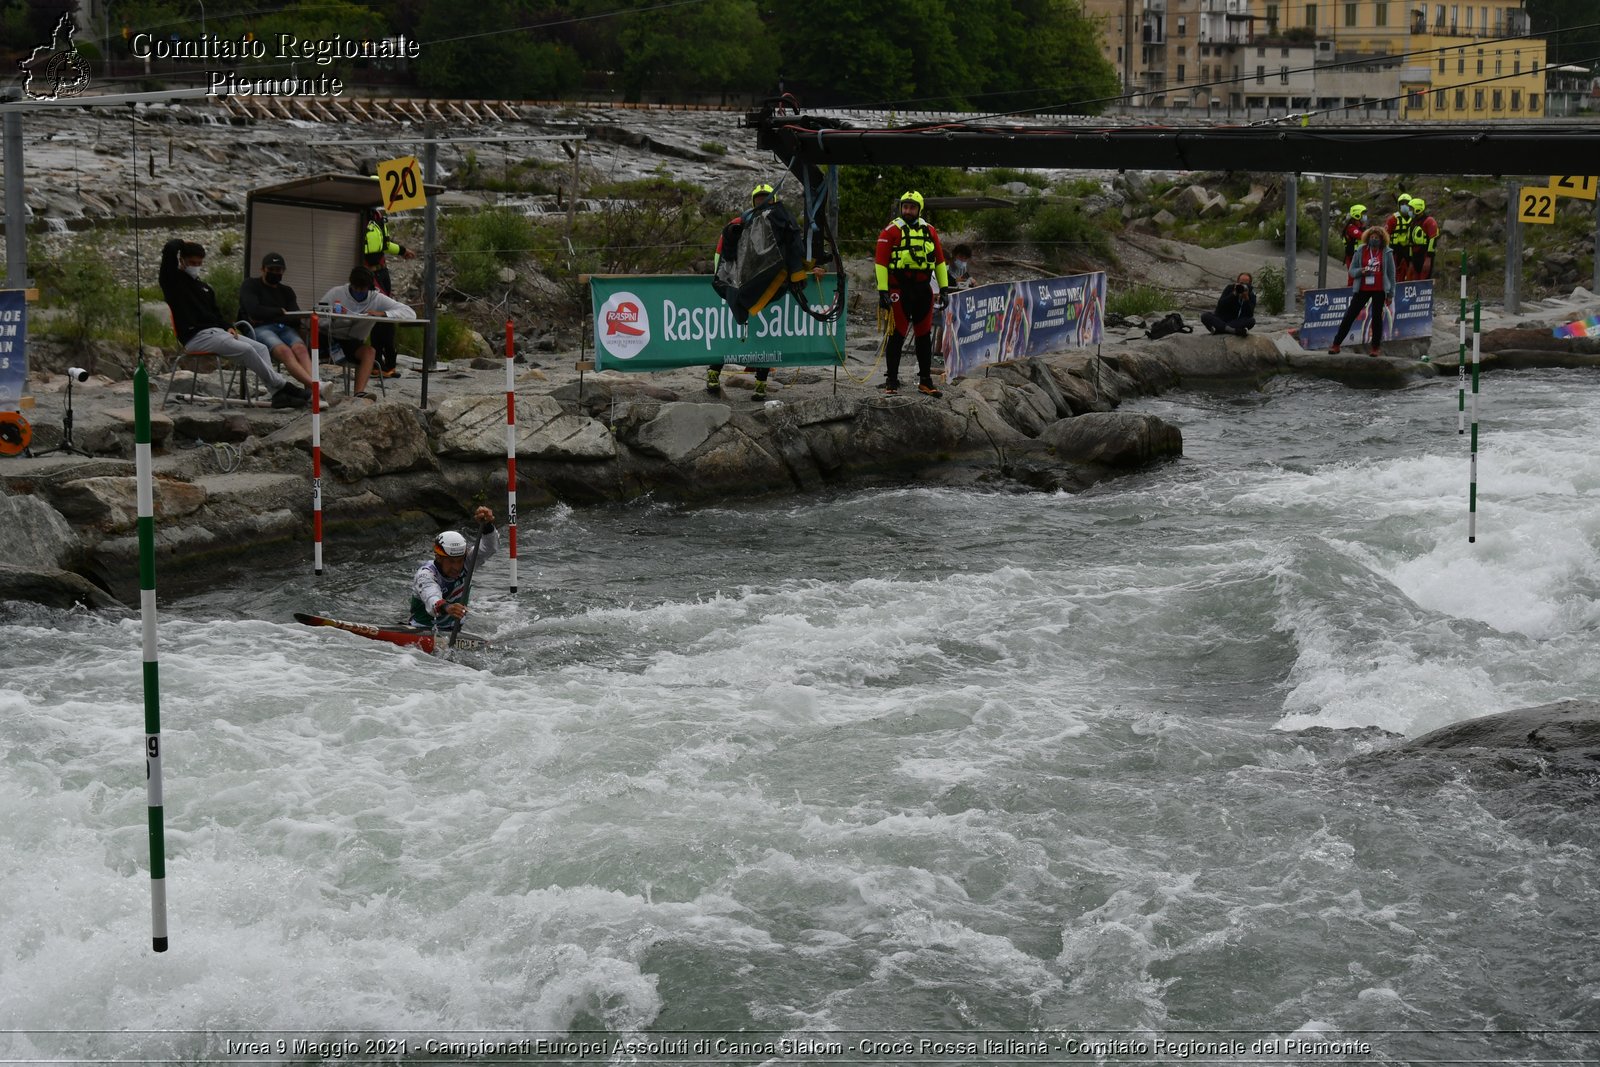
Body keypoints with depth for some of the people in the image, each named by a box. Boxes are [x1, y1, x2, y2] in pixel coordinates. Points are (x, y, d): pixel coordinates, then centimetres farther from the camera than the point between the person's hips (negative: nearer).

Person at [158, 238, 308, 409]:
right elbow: (170, 249, -15)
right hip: (195, 337, -9)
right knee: (246, 350, -23)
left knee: (261, 348, -7)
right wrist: (183, 243, 7)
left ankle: (277, 394, -19)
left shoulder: (205, 288, 25)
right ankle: (282, 386, -16)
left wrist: (228, 327, 6)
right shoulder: (173, 280, 0)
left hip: (217, 332, 9)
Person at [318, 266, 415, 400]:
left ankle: (359, 394, -46)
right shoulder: (336, 293, -3)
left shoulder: (377, 299, -2)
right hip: (330, 338, -1)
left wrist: (381, 313, -25)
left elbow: (410, 313, -12)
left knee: (369, 351, -30)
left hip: (353, 344, 1)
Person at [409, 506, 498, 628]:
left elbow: (490, 548, -20)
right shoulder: (426, 574, -24)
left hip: (454, 630, 5)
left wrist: (487, 525, -40)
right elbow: (431, 599, -45)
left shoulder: (465, 563, -8)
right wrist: (445, 607, -68)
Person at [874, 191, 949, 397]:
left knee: (924, 335, 9)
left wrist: (943, 288, 11)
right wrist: (882, 291, -14)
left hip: (924, 290, 5)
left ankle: (925, 380, 16)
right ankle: (892, 380, 3)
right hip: (900, 290, -5)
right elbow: (880, 261, -8)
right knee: (897, 335, -4)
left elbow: (940, 260, 16)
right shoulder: (892, 231, -4)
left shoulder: (929, 231, 10)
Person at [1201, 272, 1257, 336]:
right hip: (1222, 320, 1)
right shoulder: (1230, 289, 0)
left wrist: (1246, 298, -26)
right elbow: (1220, 306, -15)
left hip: (1237, 322, -1)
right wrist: (1233, 294, -23)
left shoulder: (1251, 295, -1)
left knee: (1251, 321, -31)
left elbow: (1250, 314, -16)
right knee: (1205, 316, -27)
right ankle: (1234, 330, -46)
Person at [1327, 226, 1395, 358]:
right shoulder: (1360, 251, 3)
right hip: (1362, 289, 1)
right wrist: (1361, 271, -17)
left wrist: (1390, 293, 3)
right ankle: (1336, 344, 2)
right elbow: (1352, 270, 6)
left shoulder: (1387, 253, 0)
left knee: (1377, 317, 5)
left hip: (1379, 290, -1)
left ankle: (1376, 347, 15)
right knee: (1350, 316, -1)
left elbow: (1391, 273, 4)